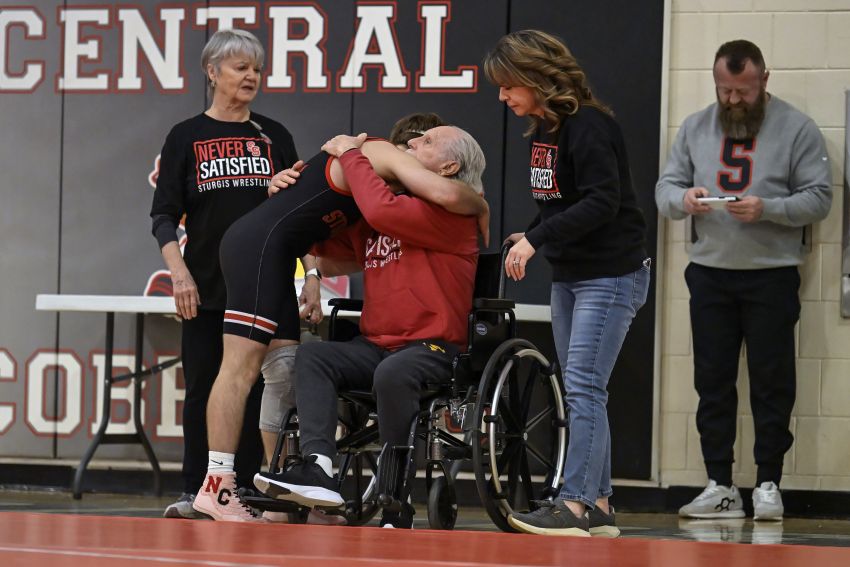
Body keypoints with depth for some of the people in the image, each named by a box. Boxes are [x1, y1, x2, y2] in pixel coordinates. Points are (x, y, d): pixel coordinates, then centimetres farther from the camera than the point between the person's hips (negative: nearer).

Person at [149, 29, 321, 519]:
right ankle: (195, 493, 4)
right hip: (206, 291, -1)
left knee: (254, 390, 0)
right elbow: (164, 216, 0)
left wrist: (313, 276, 2)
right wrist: (179, 272, -14)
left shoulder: (274, 137, 9)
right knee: (203, 389, -1)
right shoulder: (187, 138, 4)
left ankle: (245, 492, 5)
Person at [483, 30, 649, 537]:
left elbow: (602, 202, -25)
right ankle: (598, 506, 13)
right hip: (568, 276, 10)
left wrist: (537, 239, -27)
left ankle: (574, 506, -17)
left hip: (611, 276, -10)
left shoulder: (588, 126, -17)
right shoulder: (543, 130, 11)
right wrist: (530, 238, 1)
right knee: (583, 393, 9)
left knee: (584, 387, -14)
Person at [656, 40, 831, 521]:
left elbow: (818, 197, -5)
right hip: (710, 272, 4)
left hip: (772, 276, -4)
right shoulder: (696, 128, 11)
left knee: (772, 384, -1)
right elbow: (665, 188, 11)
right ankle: (720, 486, 10)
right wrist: (683, 198, -13)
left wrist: (766, 209, -20)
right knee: (713, 382, 5)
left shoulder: (796, 129, -1)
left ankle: (768, 485, 5)